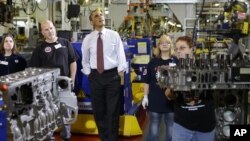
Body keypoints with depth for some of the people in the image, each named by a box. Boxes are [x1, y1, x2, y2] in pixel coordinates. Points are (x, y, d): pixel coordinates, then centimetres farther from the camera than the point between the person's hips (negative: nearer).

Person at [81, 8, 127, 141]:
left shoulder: (114, 35, -1)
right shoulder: (88, 39, 4)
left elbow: (121, 55, -1)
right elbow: (85, 59, 13)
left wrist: (120, 73, -6)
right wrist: (88, 74, 7)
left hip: (112, 75, -2)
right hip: (95, 76, 2)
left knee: (113, 110, 3)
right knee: (98, 110, 10)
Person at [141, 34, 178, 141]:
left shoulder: (176, 61, -3)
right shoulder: (153, 62, 2)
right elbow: (147, 81, 5)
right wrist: (145, 97, 2)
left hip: (172, 100, -1)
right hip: (155, 100, 1)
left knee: (171, 131, 12)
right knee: (153, 131, 10)